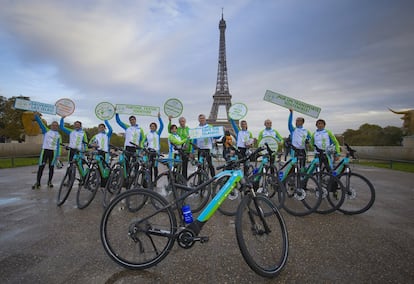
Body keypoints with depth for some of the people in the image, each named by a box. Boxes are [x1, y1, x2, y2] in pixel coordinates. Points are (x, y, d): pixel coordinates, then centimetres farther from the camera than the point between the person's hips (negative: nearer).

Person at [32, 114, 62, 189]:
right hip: (44, 150, -1)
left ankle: (49, 182, 17)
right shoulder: (46, 131, 10)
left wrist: (58, 155, 0)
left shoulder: (58, 135, 10)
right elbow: (40, 122, 3)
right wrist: (36, 115, -9)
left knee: (51, 167, 6)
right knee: (41, 167, -3)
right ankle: (37, 183, 2)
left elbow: (58, 146, 6)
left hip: (53, 152, 1)